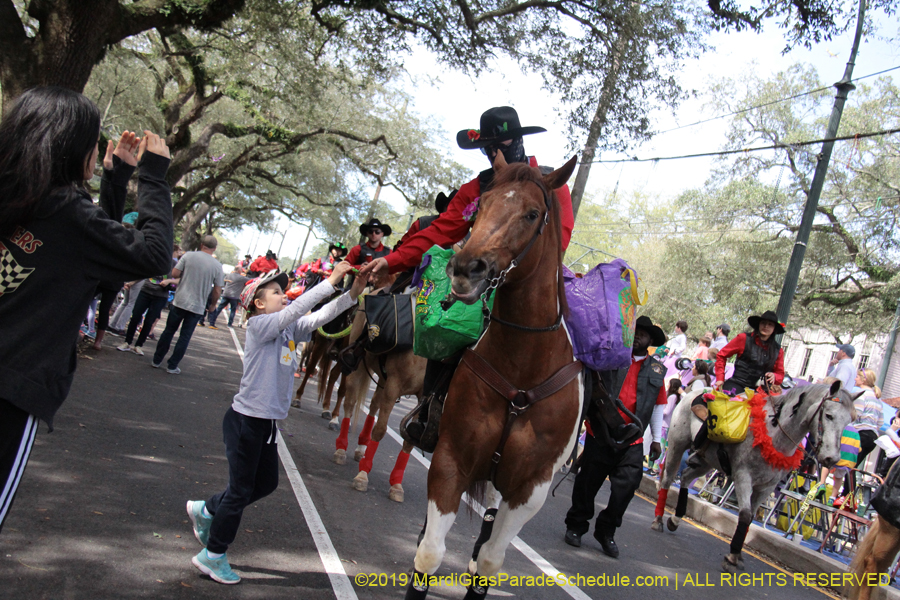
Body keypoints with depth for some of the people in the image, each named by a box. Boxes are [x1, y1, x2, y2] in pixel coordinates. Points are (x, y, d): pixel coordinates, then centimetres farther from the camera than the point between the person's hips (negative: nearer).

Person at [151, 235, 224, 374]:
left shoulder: (188, 256, -4)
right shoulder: (217, 266, -4)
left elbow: (174, 274, -5)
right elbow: (217, 291, -3)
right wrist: (212, 305, 13)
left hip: (179, 301, 1)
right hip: (197, 306, -1)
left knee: (169, 331, 15)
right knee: (185, 337, 9)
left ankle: (157, 361, 23)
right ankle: (172, 366, 11)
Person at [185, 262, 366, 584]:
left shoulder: (289, 328, 6)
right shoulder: (259, 325, -15)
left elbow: (321, 316, -1)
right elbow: (297, 309, -28)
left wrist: (353, 292, -14)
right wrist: (331, 281, -28)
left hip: (267, 422, 8)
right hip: (246, 420, -8)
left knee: (266, 482, 20)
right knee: (241, 489, 3)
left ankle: (206, 510, 39)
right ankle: (213, 556, 22)